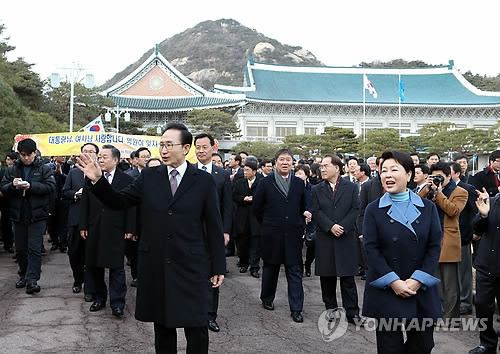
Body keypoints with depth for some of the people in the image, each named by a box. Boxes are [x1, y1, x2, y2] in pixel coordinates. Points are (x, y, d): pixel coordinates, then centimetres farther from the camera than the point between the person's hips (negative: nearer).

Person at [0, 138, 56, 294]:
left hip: (37, 216, -4)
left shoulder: (44, 169, -1)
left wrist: (31, 186, -21)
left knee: (34, 249, -7)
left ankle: (32, 280, -7)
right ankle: (23, 276, 29)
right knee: (20, 249, 14)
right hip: (18, 215, 4)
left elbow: (51, 187, -11)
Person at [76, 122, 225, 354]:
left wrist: (218, 267, -1)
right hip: (155, 265, 3)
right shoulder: (149, 177, 4)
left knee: (196, 328, 1)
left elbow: (214, 226, -1)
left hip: (191, 266, -2)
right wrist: (97, 179, -11)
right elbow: (118, 202, 5)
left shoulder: (204, 181, -3)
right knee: (162, 325, 16)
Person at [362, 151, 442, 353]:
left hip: (422, 292, 2)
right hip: (386, 291, -1)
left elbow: (434, 246, -1)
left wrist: (417, 280, -11)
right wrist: (393, 282, -14)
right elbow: (371, 248, -5)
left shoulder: (428, 208, 5)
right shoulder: (373, 210, 1)